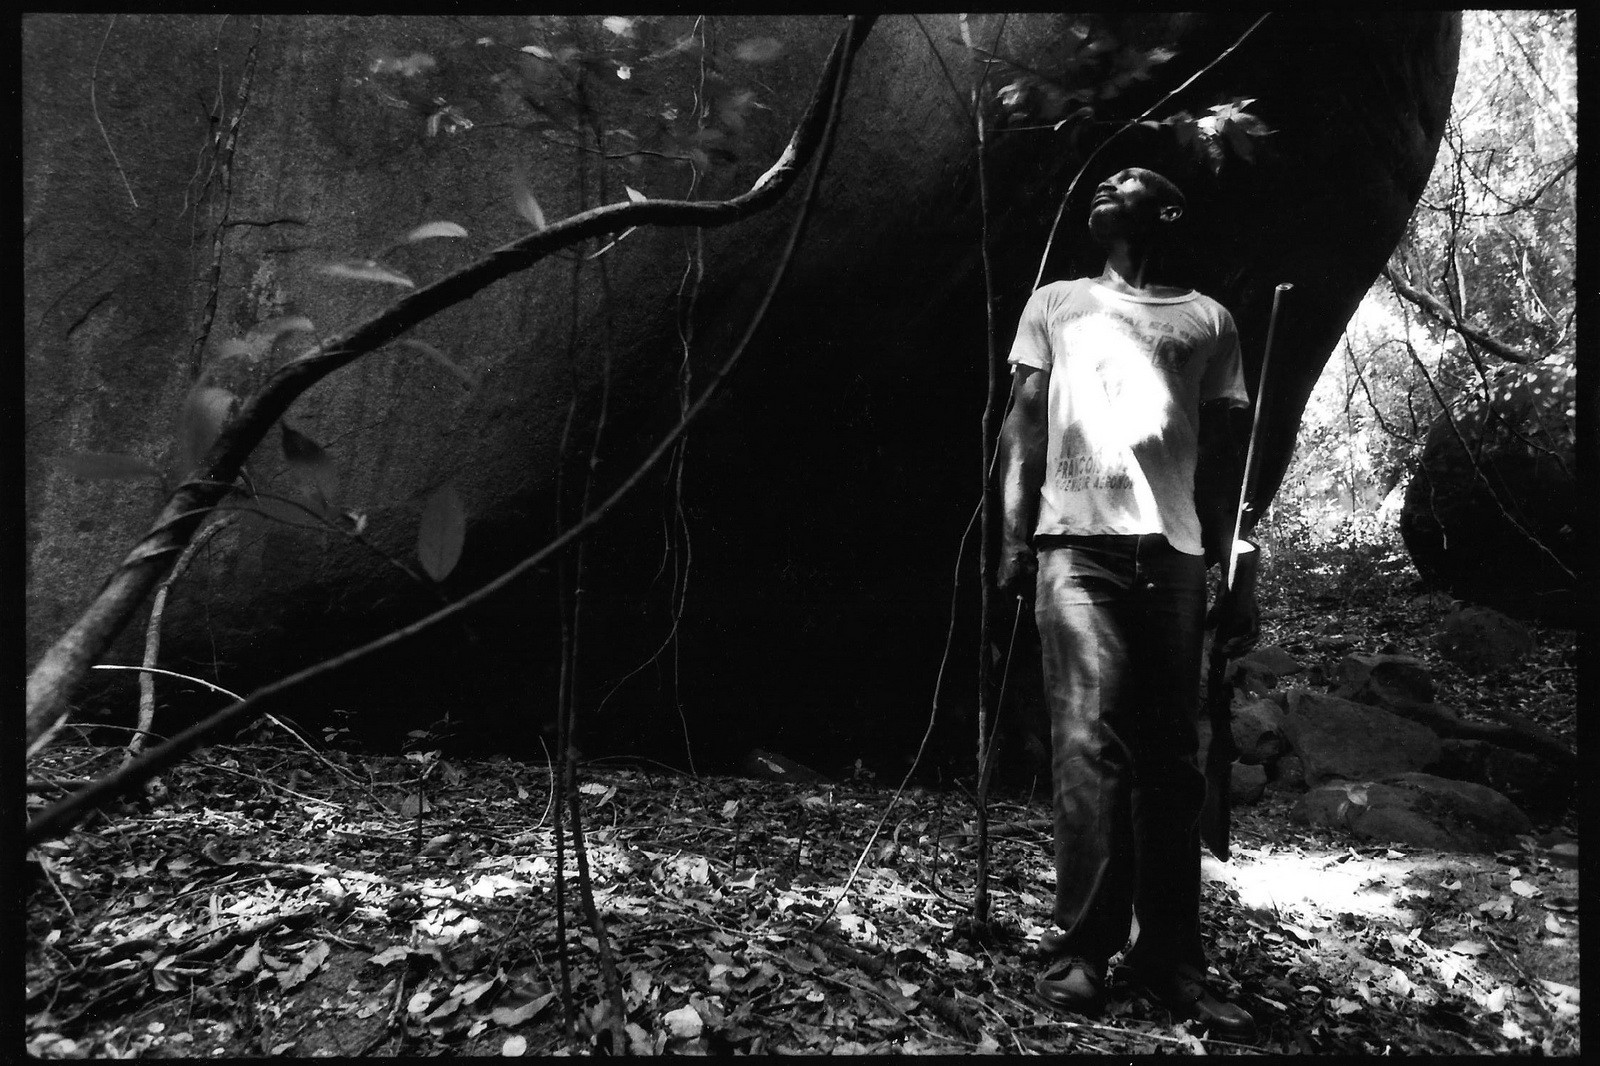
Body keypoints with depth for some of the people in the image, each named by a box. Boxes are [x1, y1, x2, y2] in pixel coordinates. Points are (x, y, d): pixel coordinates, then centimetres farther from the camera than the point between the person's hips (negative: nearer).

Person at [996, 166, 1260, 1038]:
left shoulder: (1208, 320, 21)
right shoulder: (1055, 303, 20)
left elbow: (1223, 453, 15)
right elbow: (1024, 423, 11)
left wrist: (1237, 572, 6)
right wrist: (1013, 533, -2)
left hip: (1175, 551, 2)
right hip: (1077, 543, -1)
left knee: (1171, 755, 1)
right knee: (1091, 740, -11)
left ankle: (1170, 956, 9)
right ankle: (1082, 948, -4)